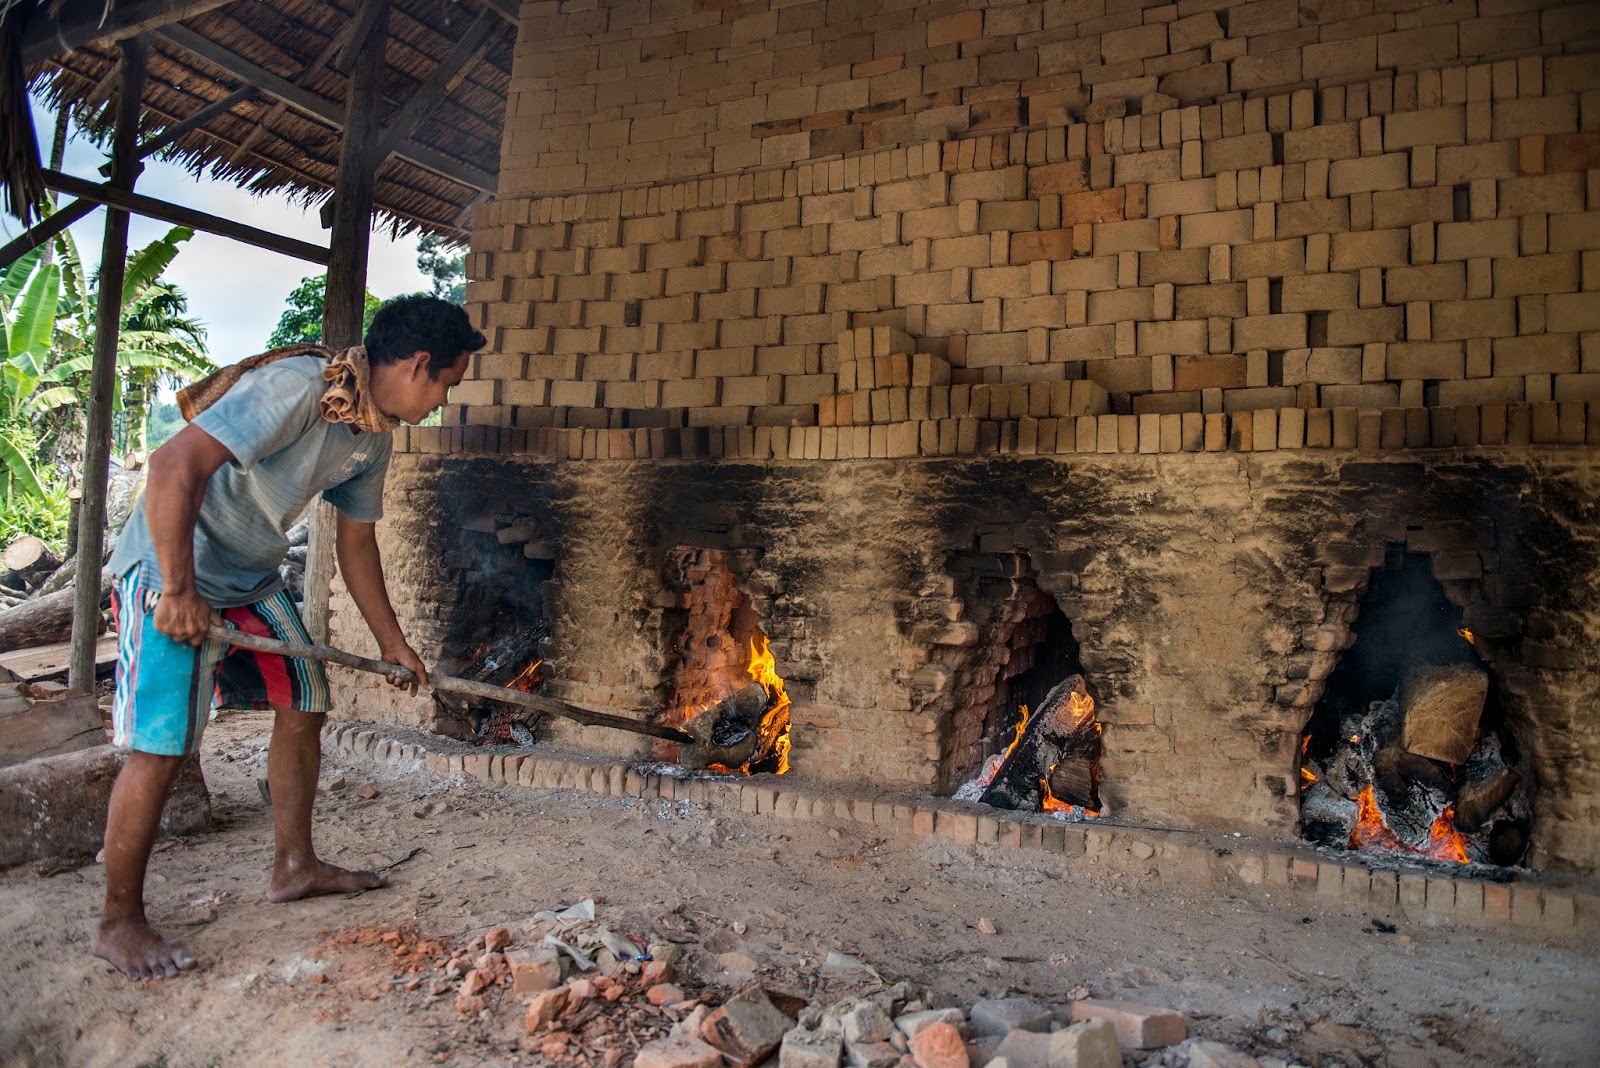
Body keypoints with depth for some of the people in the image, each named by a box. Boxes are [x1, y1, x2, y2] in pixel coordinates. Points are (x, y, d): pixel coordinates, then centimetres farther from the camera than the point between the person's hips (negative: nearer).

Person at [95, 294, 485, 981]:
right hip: (169, 571, -9)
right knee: (160, 747, -8)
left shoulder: (374, 437, 3)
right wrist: (180, 591, -28)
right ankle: (119, 924, 10)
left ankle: (294, 867, 24)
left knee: (305, 705, 10)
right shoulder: (298, 386, -26)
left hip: (253, 579, 9)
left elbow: (355, 541, 13)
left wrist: (391, 640, 17)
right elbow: (176, 465, -32)